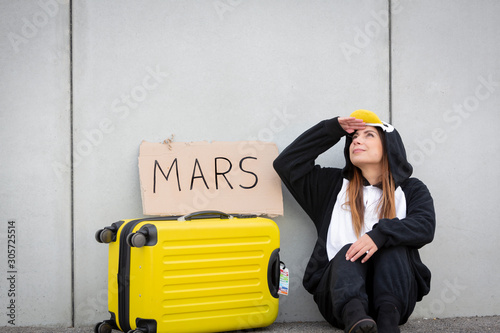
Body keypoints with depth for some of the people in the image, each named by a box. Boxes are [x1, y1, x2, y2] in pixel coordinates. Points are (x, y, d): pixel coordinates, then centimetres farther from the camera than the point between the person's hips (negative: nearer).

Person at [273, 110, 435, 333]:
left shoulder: (411, 190, 15)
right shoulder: (333, 184, 22)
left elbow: (425, 226, -6)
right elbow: (286, 163, 13)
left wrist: (380, 234, -26)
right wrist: (332, 129, 13)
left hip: (393, 292, 0)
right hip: (339, 287, 0)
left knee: (392, 244, -26)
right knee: (348, 251, -30)